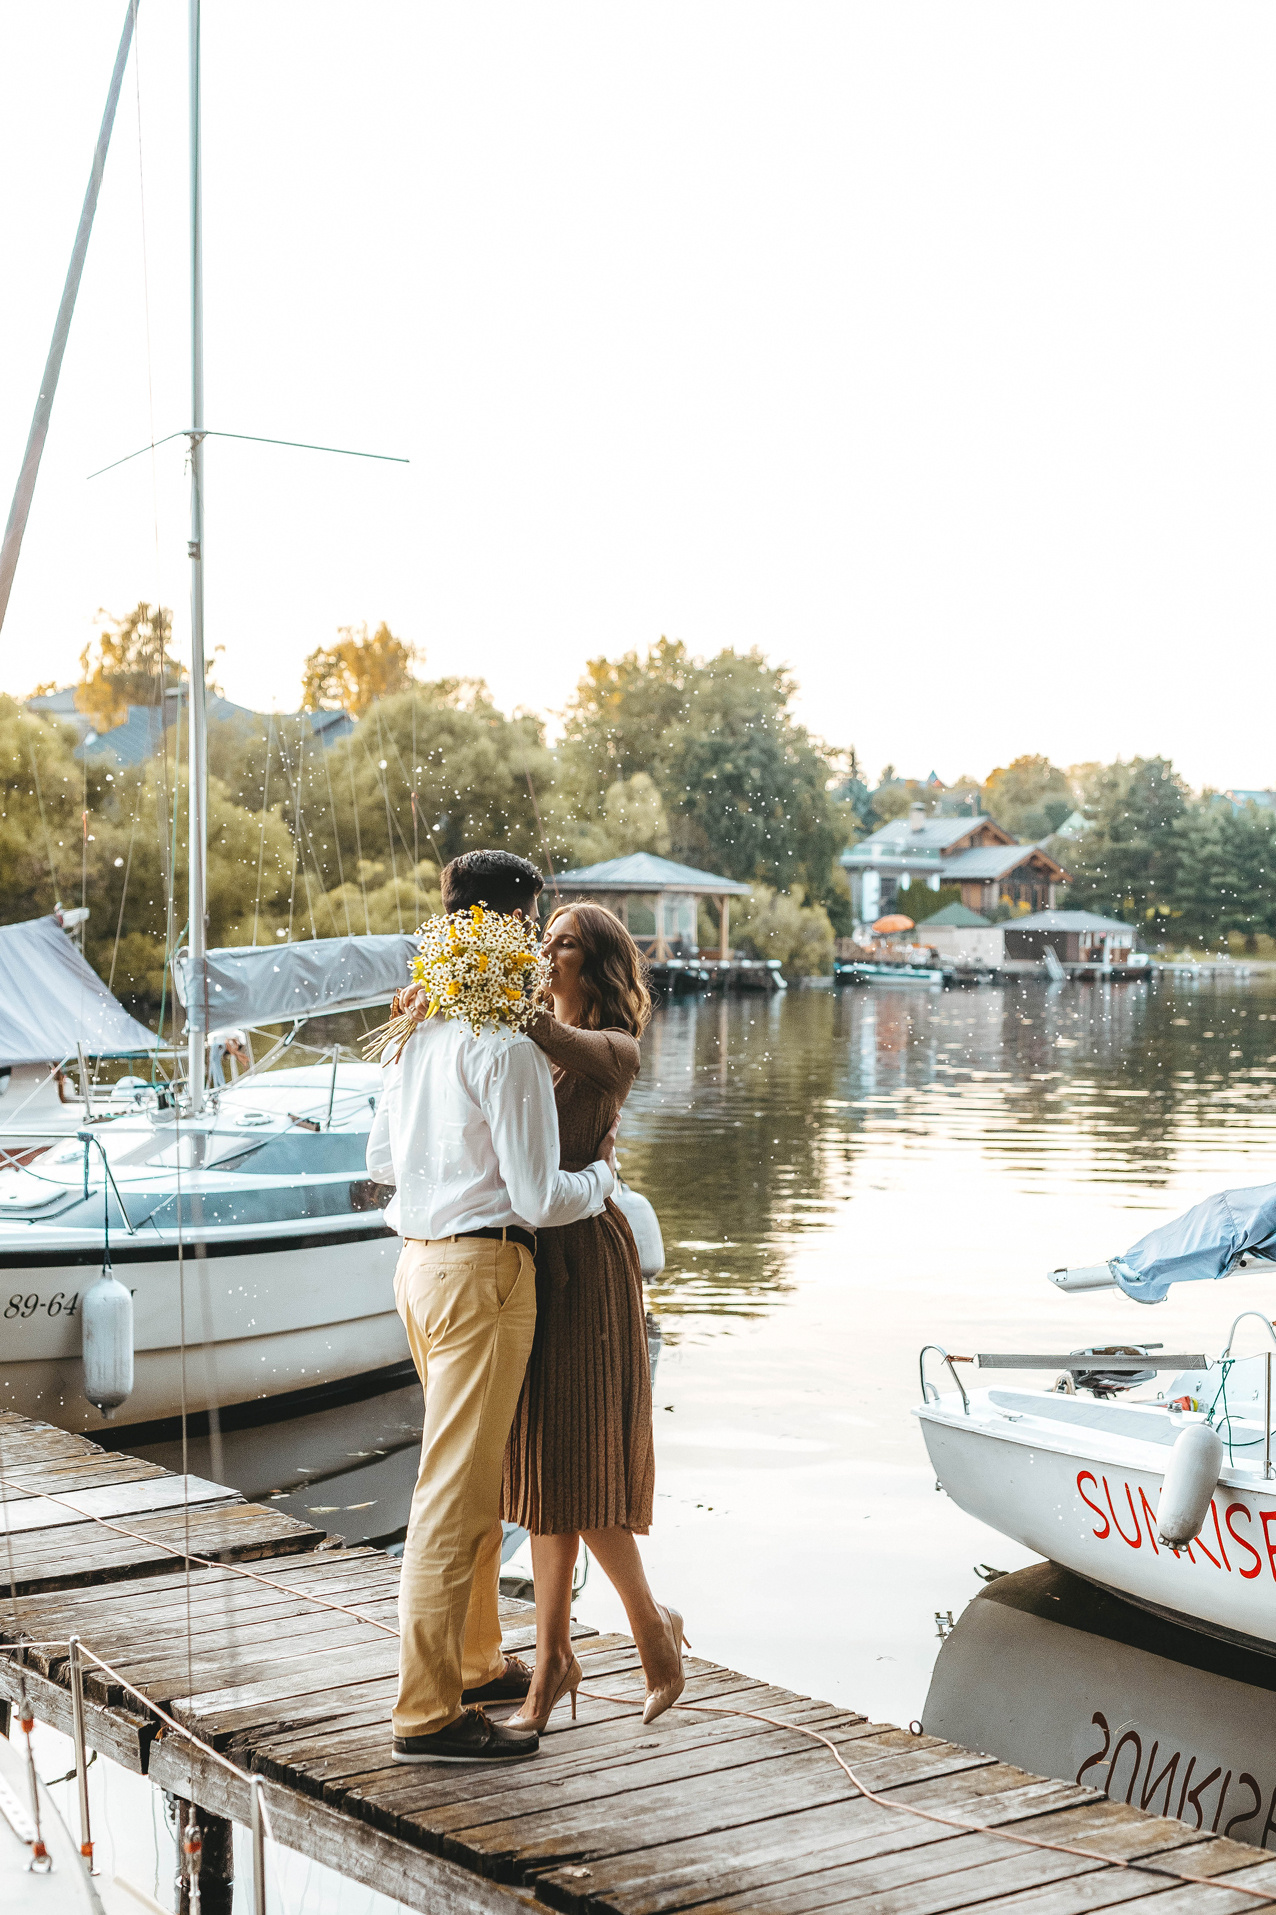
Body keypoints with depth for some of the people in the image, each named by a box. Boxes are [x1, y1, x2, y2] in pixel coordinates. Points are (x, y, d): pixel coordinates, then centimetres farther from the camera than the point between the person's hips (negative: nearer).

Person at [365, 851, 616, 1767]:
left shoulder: (417, 1028, 9)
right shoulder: (507, 1044, -18)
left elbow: (381, 1161, 17)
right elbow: (539, 1199, -18)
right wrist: (600, 1176, 1)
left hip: (420, 1259, 9)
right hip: (483, 1269, -9)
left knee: (480, 1479, 22)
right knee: (456, 1493, -3)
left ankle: (478, 1663, 35)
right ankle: (427, 1714, 4)